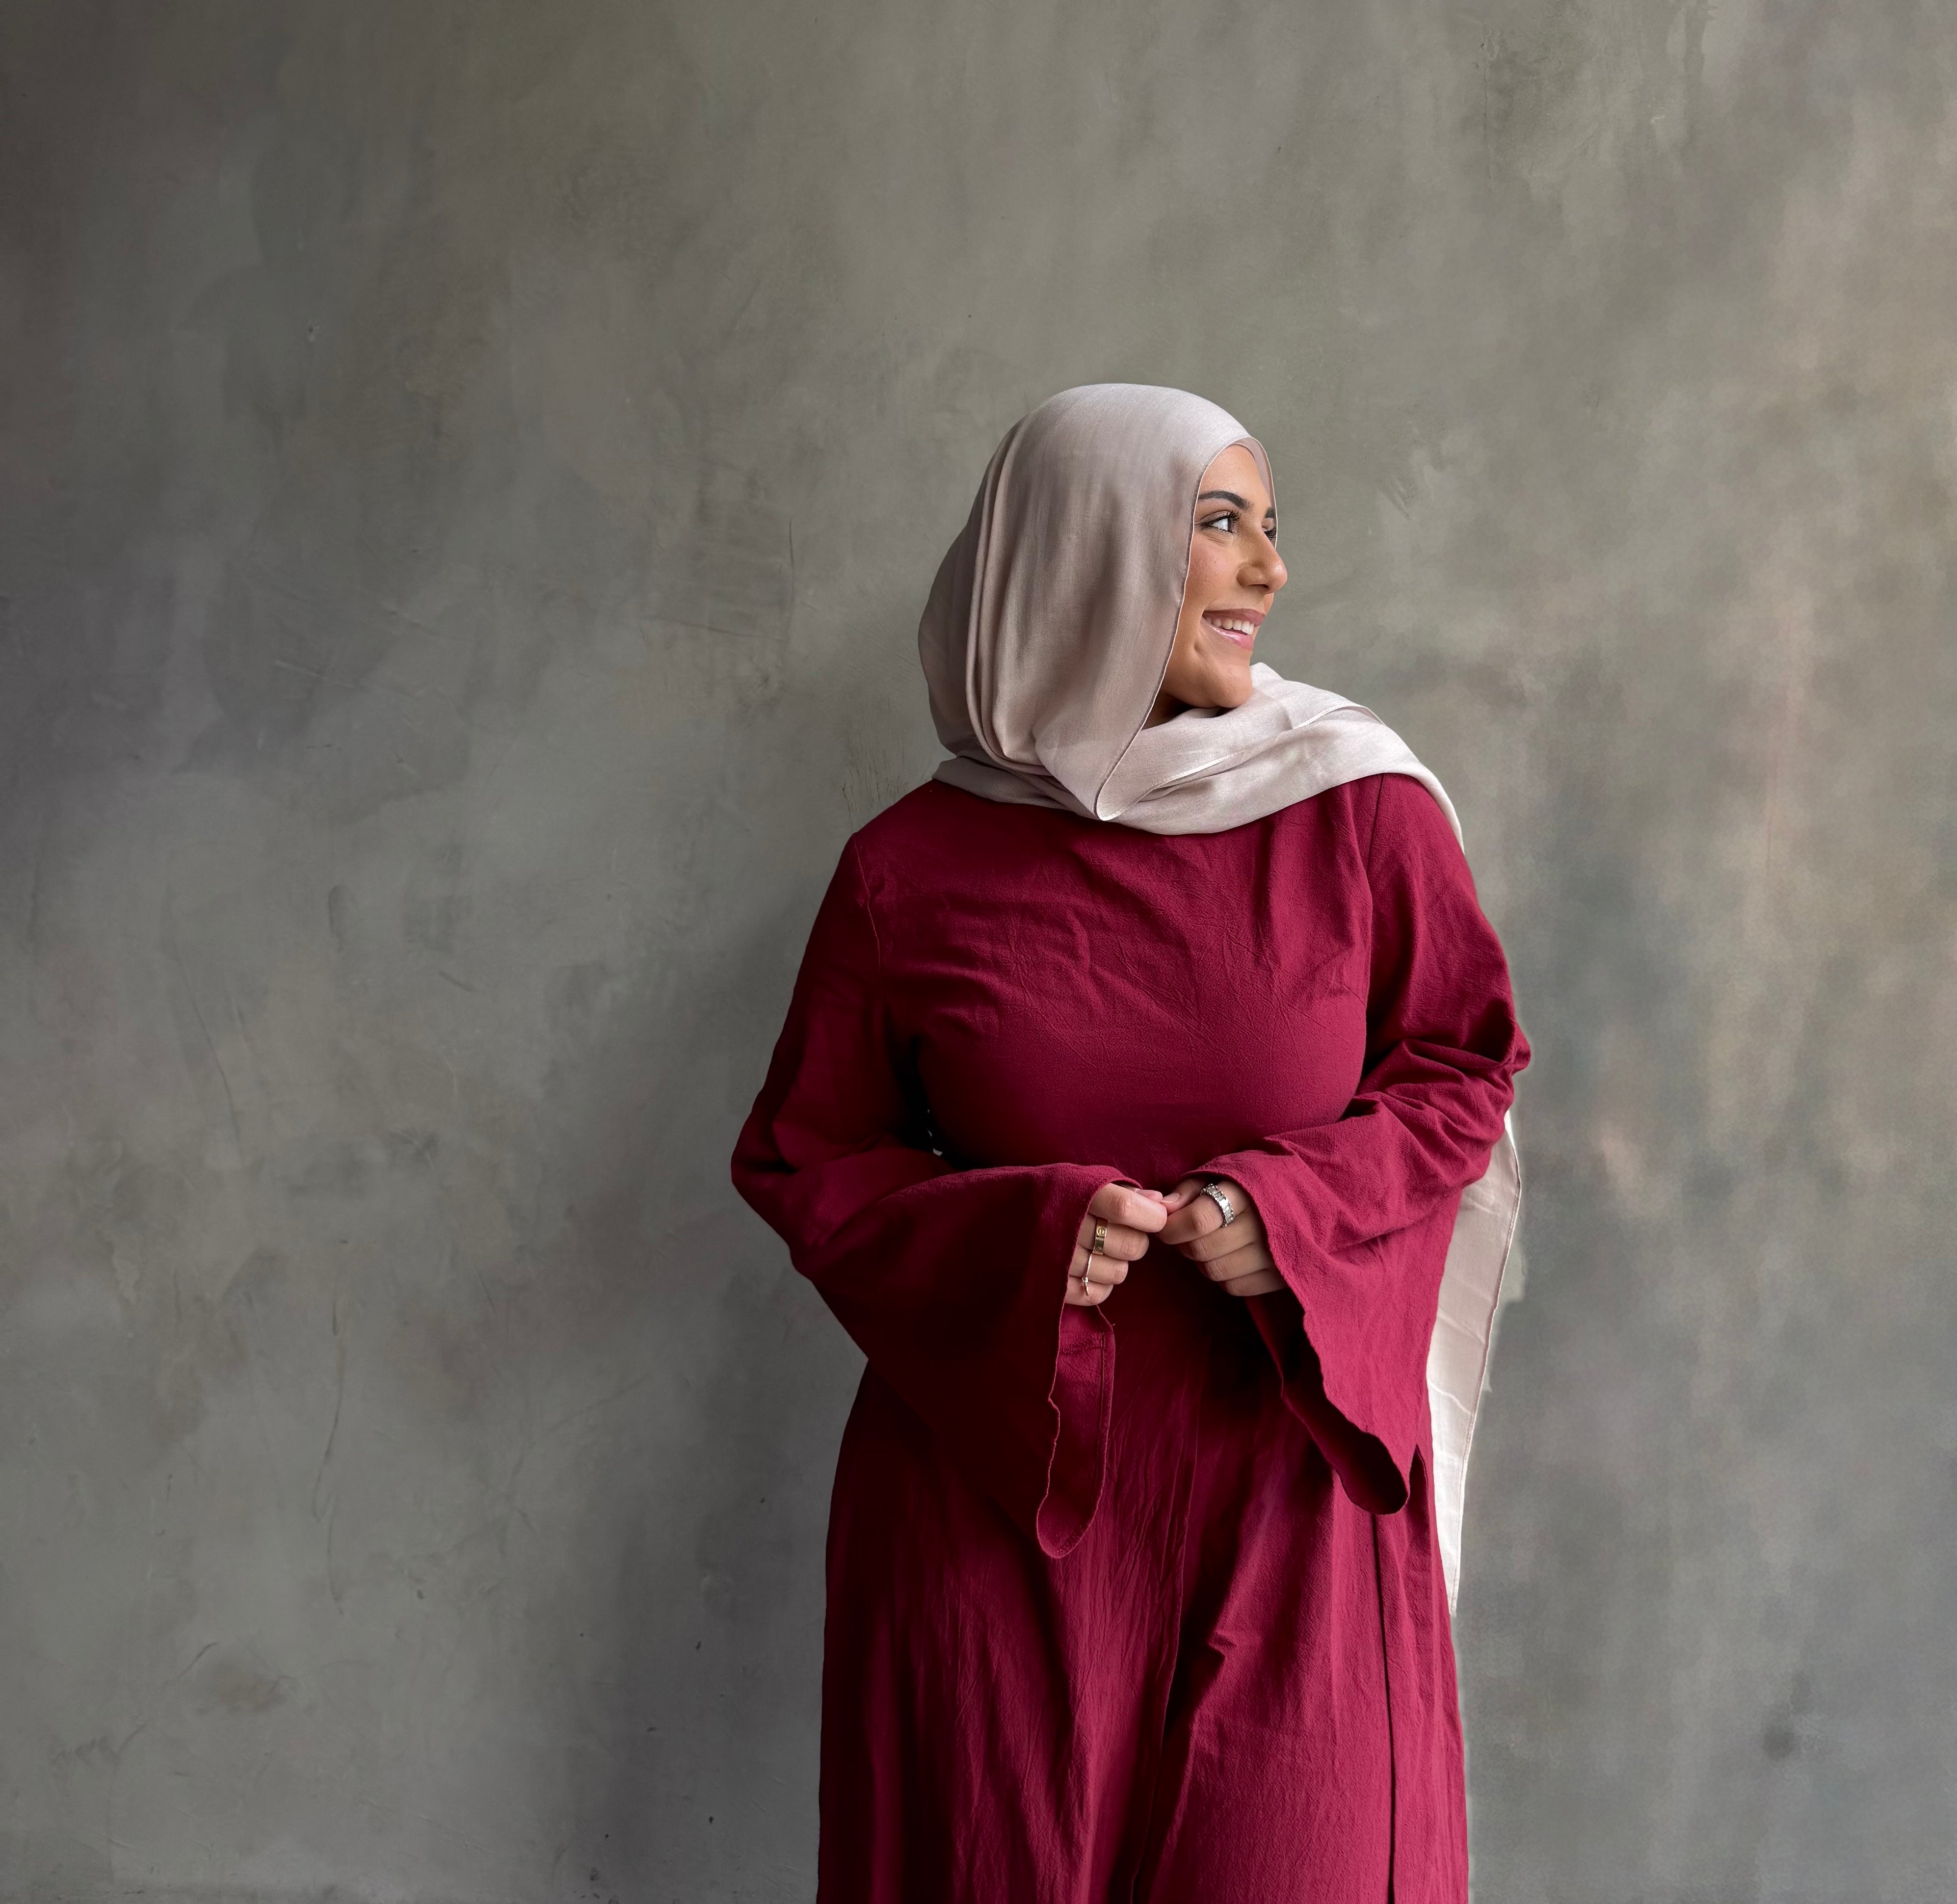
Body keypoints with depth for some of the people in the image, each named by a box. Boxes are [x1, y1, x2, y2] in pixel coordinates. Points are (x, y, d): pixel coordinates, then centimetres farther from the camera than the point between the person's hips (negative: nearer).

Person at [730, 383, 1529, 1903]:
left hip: (1286, 1487, 1)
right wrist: (1019, 1233, -14)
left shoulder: (1363, 810, -2)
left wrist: (1286, 1207, -12)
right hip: (1000, 1476, 0)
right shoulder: (911, 870, -3)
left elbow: (1465, 1067, 6)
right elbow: (802, 1162, 4)